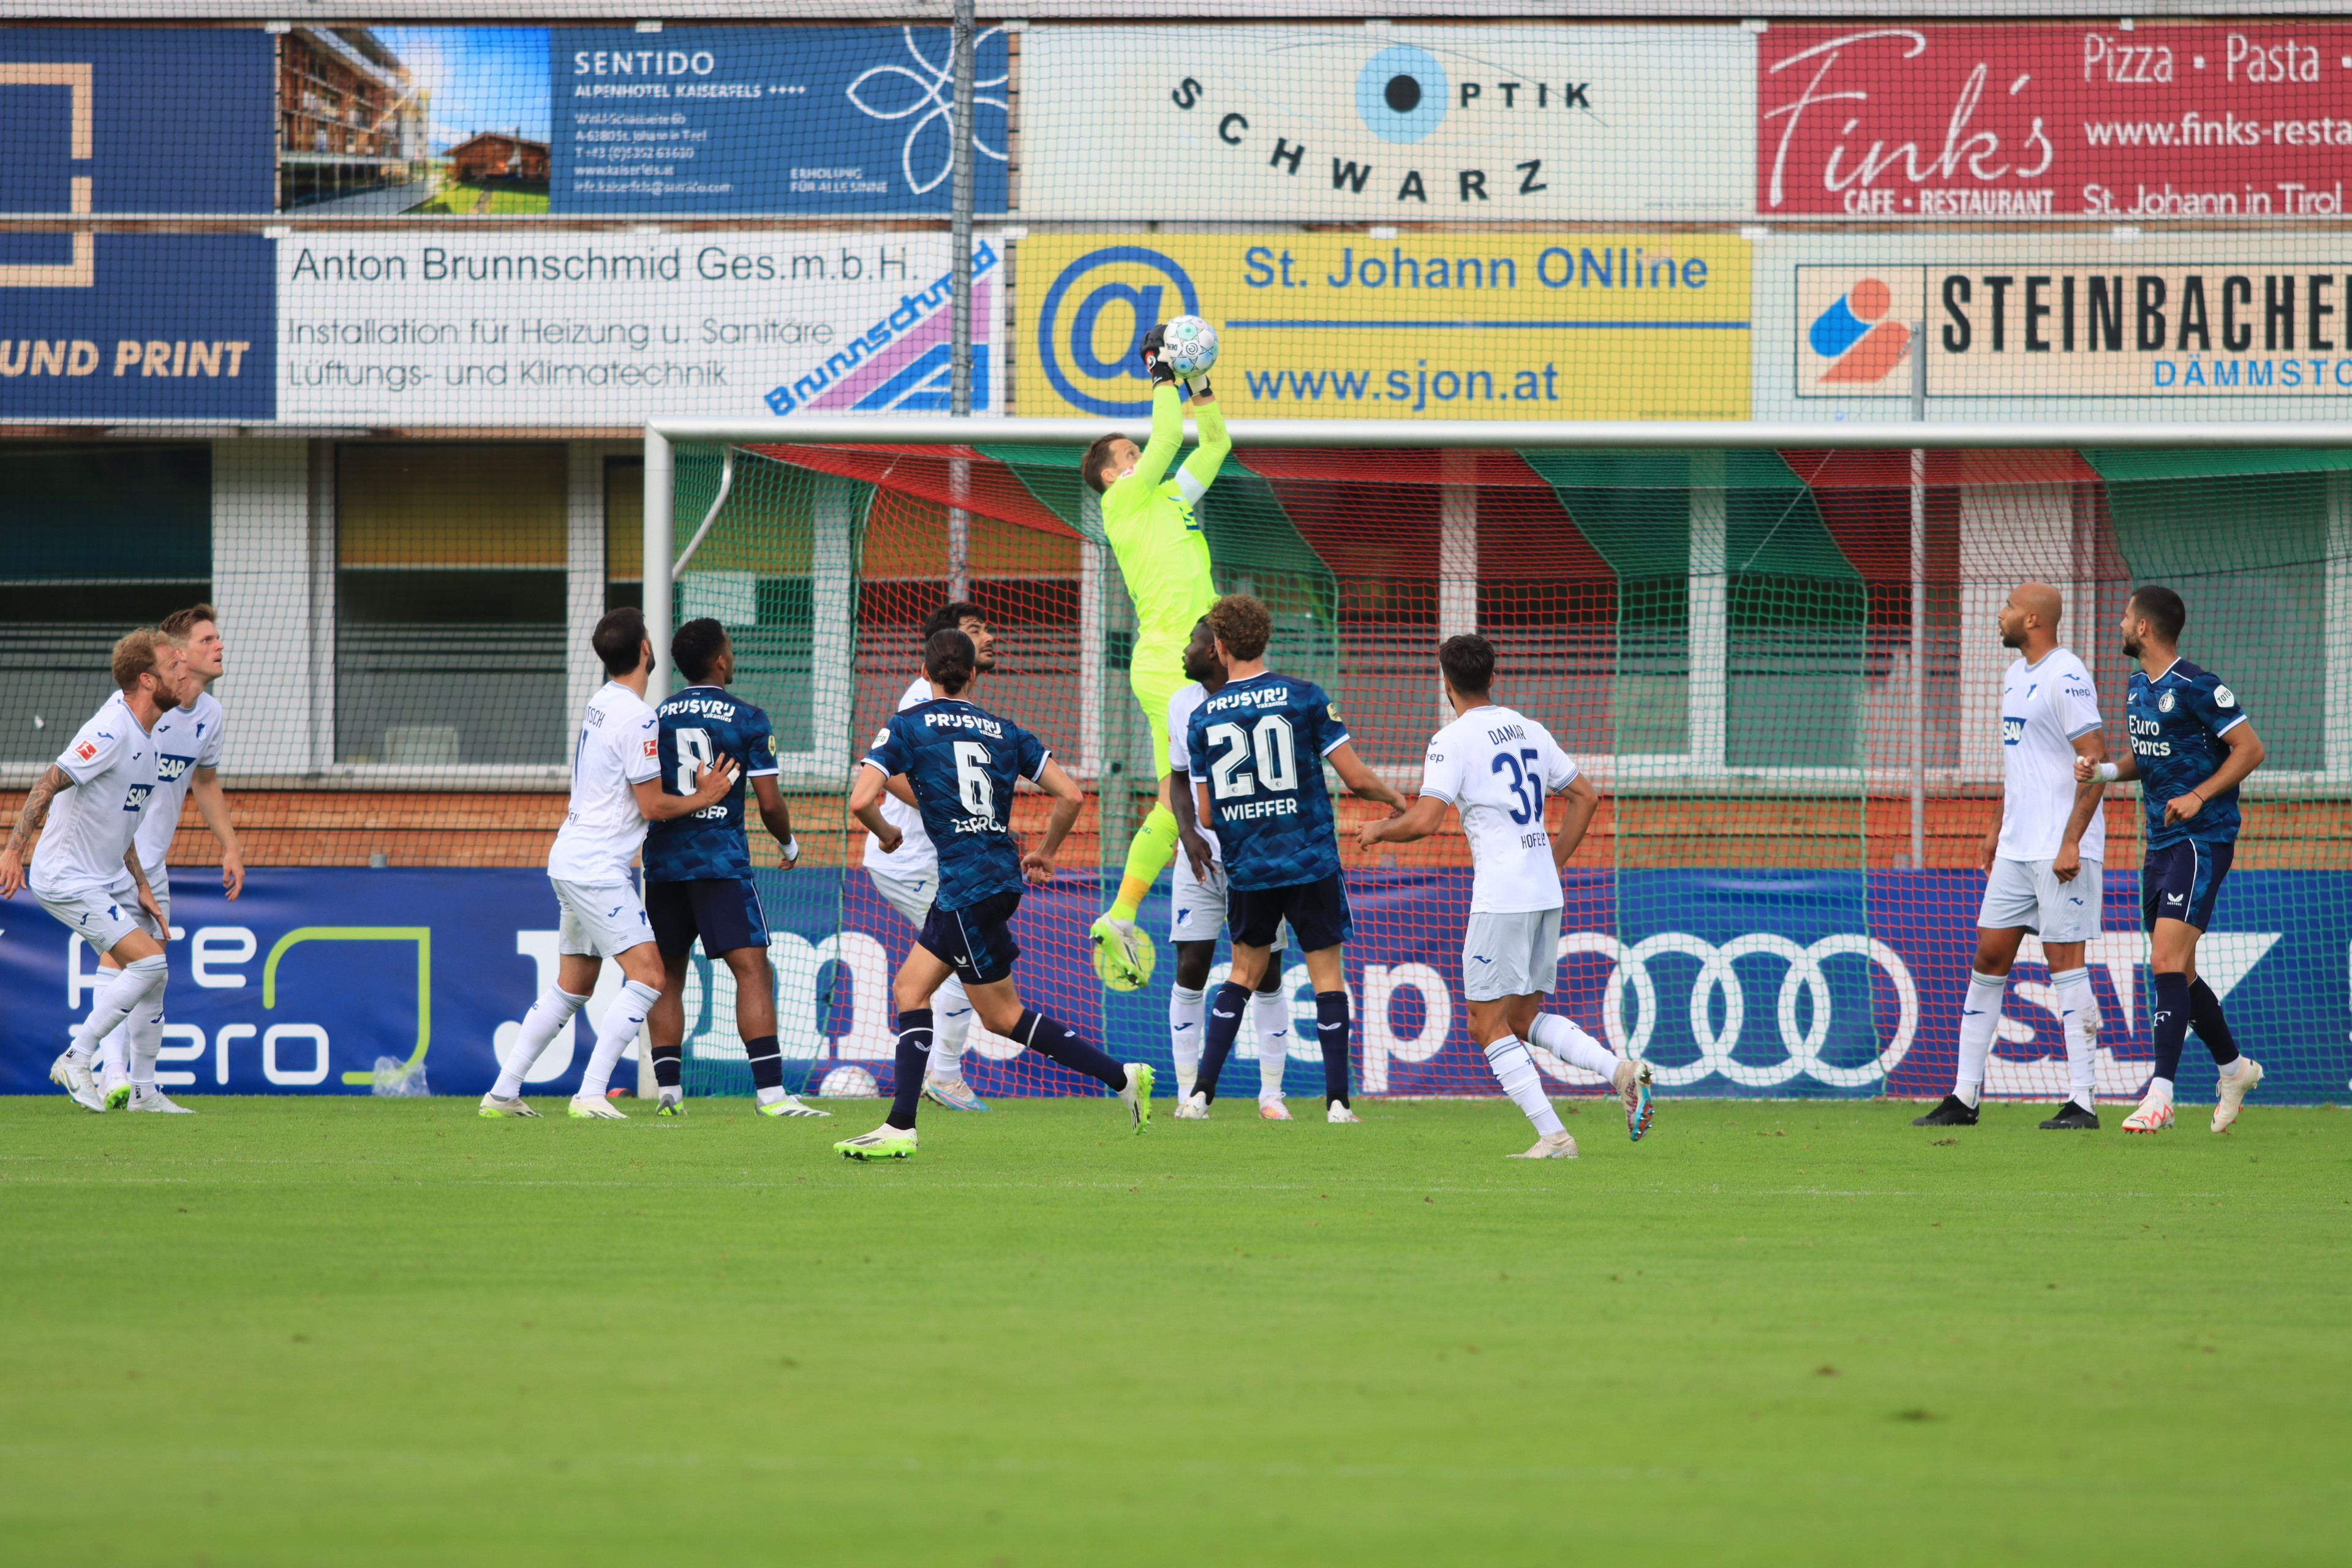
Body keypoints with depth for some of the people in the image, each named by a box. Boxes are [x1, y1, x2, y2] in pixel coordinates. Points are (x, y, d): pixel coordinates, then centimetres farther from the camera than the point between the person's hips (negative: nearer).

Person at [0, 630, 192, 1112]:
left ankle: (144, 1091, 18)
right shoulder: (111, 732, -20)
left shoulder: (143, 734, 10)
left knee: (151, 974, 9)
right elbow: (48, 786, -26)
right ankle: (75, 1061, -8)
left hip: (104, 882, 10)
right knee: (148, 961, -17)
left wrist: (142, 886, 17)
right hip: (68, 882, -10)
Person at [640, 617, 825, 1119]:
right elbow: (769, 802, -4)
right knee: (753, 970, -8)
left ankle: (668, 1090, 6)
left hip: (663, 862, 4)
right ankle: (769, 1091, -17)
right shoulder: (748, 719, -3)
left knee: (667, 977, 12)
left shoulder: (655, 717, 8)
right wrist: (789, 842, 15)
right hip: (721, 861, -4)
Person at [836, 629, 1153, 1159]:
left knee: (1003, 1016, -1)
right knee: (910, 988, 13)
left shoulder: (907, 727, -2)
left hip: (967, 885, -7)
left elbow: (861, 800, -12)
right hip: (1002, 873, 7)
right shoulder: (1004, 731, 11)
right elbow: (1069, 795, 7)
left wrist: (887, 835, 9)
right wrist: (1045, 853, 23)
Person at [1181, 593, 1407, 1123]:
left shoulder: (1202, 719, 2)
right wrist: (1394, 799, 13)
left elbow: (1205, 813, 4)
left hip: (1246, 869, 2)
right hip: (1311, 861, -2)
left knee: (1243, 973, 16)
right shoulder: (1305, 698, -6)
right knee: (1327, 974, 5)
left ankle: (1202, 1093, 9)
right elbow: (1356, 777, -6)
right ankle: (1337, 1101, -1)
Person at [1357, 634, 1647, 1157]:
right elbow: (1585, 796, 18)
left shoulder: (1452, 741, -8)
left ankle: (1551, 1135, -9)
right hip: (1546, 894, 7)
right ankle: (1620, 1070, -5)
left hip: (1501, 897, -7)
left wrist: (1379, 830, 5)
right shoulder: (1529, 730, 14)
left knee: (1489, 1025, 0)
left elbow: (1424, 821, -15)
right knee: (1524, 1020, 16)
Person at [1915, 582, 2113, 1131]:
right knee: (1989, 957, 6)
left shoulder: (2067, 678, -13)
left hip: (2062, 849, -9)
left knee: (2065, 961, -8)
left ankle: (2083, 1101, -6)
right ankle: (1964, 1097, 9)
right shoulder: (2015, 675, 16)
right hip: (2017, 849, 9)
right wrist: (1996, 829, 23)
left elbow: (2095, 761, -17)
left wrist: (2072, 842, -21)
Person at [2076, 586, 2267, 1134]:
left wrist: (2199, 795, -19)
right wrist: (2106, 771, 5)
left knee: (2167, 964, -17)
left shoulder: (2197, 688, -14)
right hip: (2160, 842, 9)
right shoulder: (2138, 687, 12)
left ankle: (2160, 1094, -19)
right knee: (2176, 972, 13)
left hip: (2202, 838, -9)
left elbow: (2250, 749, -11)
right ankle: (2234, 1068, 31)